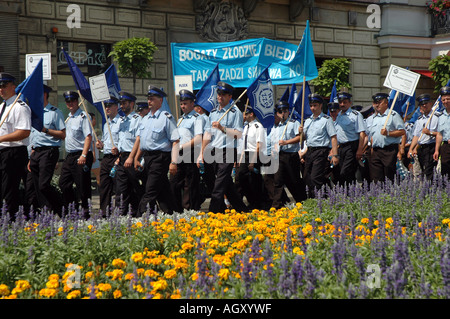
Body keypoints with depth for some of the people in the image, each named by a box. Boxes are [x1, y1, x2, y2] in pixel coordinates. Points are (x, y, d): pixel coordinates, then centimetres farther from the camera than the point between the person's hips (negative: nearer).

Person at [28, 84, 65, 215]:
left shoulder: (55, 112, -3)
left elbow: (63, 135, -8)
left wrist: (46, 130, -17)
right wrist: (31, 158, 19)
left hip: (49, 151, -8)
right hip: (36, 153, 8)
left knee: (43, 185, -17)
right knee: (38, 188, 4)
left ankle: (62, 211, -2)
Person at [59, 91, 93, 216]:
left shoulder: (83, 116, -8)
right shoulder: (68, 117, 18)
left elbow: (88, 136, -16)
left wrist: (83, 155, -24)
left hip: (81, 155, -8)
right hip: (69, 156, 9)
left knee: (82, 185, -6)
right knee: (63, 183, 8)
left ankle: (85, 210, 3)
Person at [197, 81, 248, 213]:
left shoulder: (235, 112, -5)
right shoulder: (213, 112, 15)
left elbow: (238, 134, -12)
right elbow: (207, 133, 17)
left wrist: (222, 128, -22)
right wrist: (201, 152, 12)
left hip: (228, 152, -7)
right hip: (214, 152, 7)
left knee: (219, 187, -11)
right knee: (228, 185, 13)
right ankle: (242, 210, 25)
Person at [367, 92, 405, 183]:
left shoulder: (393, 115, 0)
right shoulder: (374, 117, 20)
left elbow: (402, 131, -7)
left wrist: (388, 133, -17)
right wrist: (372, 148, 15)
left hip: (389, 151, -6)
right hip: (376, 151, 6)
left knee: (390, 178, -5)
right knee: (376, 179, -1)